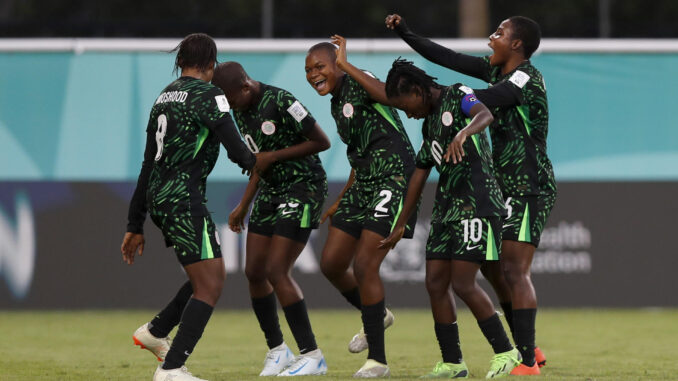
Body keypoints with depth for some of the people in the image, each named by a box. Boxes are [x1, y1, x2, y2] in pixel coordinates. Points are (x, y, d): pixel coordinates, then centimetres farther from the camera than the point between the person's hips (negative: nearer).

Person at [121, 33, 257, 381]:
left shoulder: (164, 97, 16)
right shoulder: (206, 95, -9)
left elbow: (148, 165, 18)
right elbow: (235, 149, -15)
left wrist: (135, 225, 21)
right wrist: (252, 161, 11)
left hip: (157, 197, 9)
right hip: (184, 196, -9)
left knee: (210, 274, 22)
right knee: (210, 286, -7)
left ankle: (155, 332, 25)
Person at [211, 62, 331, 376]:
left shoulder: (281, 102, -21)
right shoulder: (241, 111, 6)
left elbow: (322, 142, -17)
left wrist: (273, 156, -18)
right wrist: (243, 206, 16)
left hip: (303, 188, -9)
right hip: (271, 192, 9)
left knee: (276, 271, -15)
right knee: (254, 271, 4)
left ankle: (312, 356, -8)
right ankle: (277, 351, 19)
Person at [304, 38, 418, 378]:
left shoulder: (357, 84, -10)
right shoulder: (337, 105, 17)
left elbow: (385, 94, -35)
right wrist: (341, 200, 28)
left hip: (393, 180, -9)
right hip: (363, 184, 9)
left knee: (364, 265, -14)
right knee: (331, 263, 8)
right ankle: (376, 317, 35)